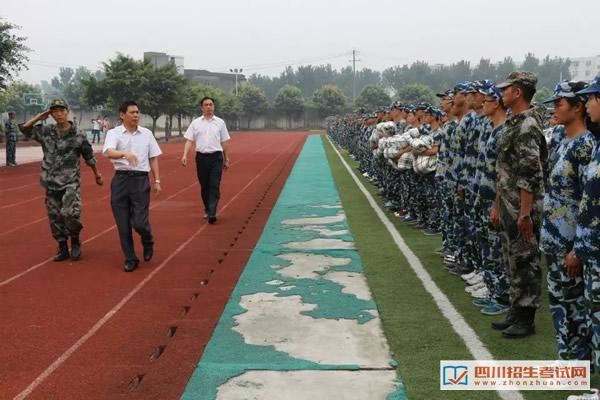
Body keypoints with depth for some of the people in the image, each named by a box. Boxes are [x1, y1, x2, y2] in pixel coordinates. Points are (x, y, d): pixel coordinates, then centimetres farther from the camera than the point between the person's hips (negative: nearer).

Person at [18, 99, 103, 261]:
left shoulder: (78, 136, -5)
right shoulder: (46, 132, 4)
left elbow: (89, 157, 5)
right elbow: (24, 128, 6)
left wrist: (97, 175, 14)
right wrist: (40, 117, 1)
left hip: (71, 182, -4)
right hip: (52, 183, 4)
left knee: (70, 214, -20)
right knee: (55, 218, 8)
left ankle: (75, 241, 5)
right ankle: (62, 248, 22)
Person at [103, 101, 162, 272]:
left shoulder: (147, 134, 9)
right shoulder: (114, 133, -1)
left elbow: (153, 158, 13)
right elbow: (109, 152, -20)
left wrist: (157, 180, 8)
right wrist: (125, 154, -39)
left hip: (141, 179, 0)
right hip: (121, 179, 0)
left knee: (140, 222, -7)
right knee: (123, 224, 4)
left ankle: (148, 242, 27)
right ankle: (130, 259, 18)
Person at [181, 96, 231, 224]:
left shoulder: (220, 122, 6)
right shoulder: (195, 123, 5)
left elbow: (224, 142, 10)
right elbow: (189, 140, 2)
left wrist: (226, 159, 11)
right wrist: (185, 155, -12)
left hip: (216, 157, -1)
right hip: (201, 157, 1)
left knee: (215, 186, -9)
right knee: (204, 186, 10)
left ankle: (212, 213, -13)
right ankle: (207, 209, 27)